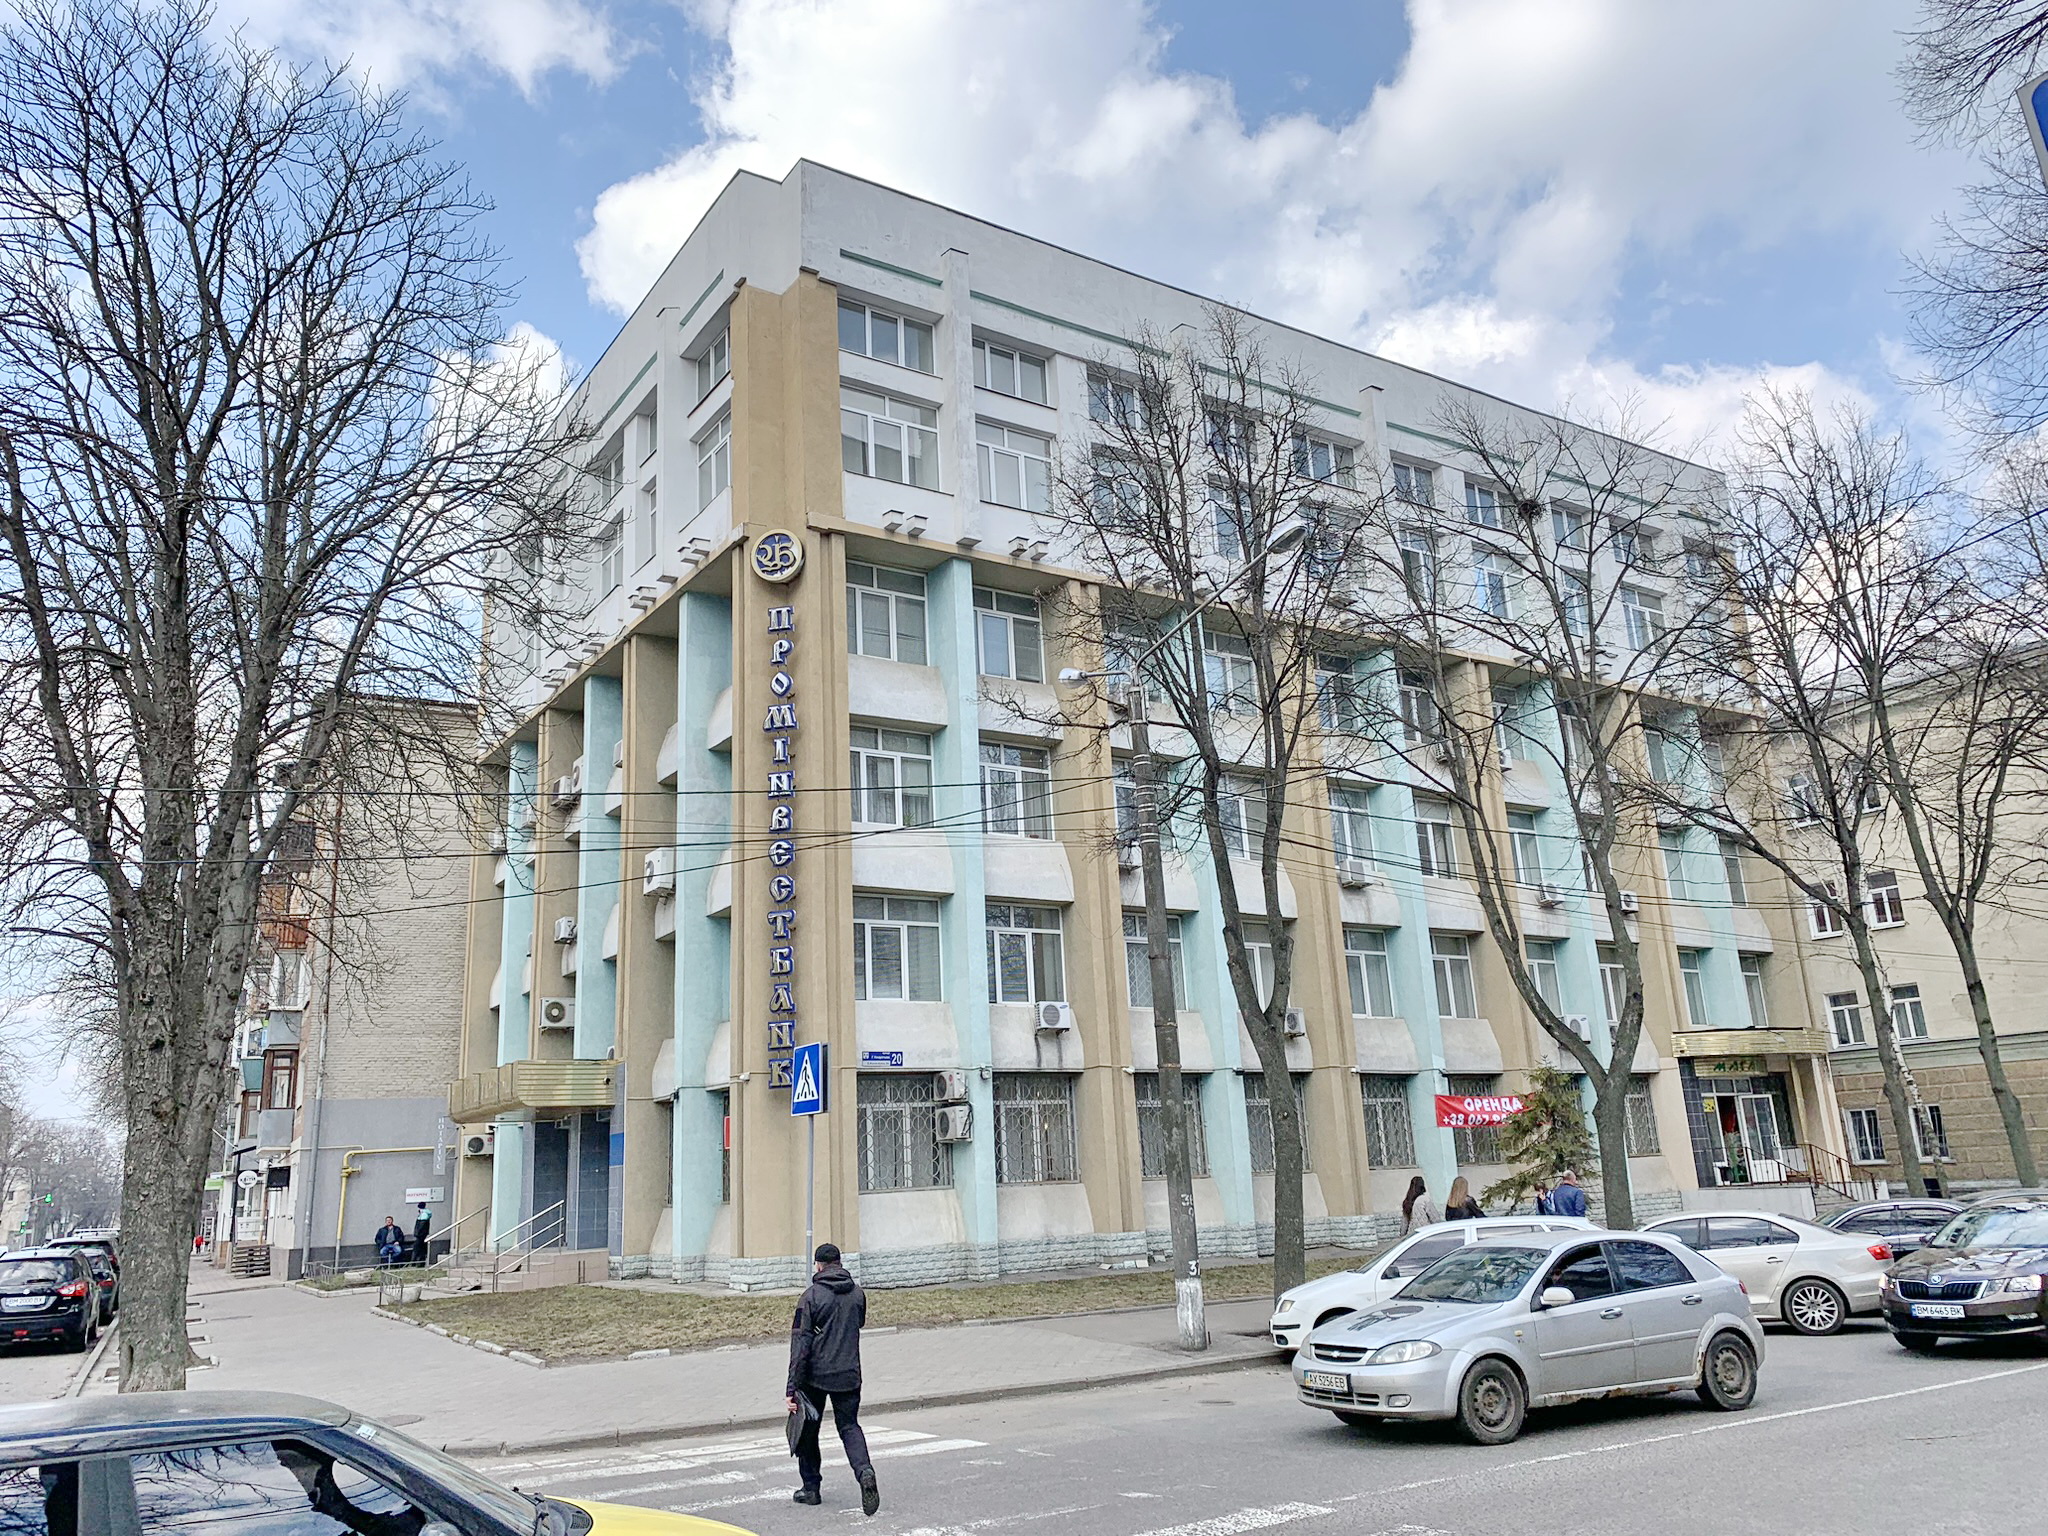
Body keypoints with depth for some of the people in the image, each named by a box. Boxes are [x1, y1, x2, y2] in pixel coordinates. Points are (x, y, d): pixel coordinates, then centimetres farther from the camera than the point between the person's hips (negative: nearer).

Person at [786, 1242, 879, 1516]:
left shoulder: (811, 1295, -11)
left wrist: (791, 1387, -13)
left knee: (808, 1429, 16)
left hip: (815, 1375, -3)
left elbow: (800, 1343, -14)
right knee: (849, 1426, 10)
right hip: (849, 1375, 3)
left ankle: (811, 1488, 21)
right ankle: (865, 1471, -16)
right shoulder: (857, 1293, 3)